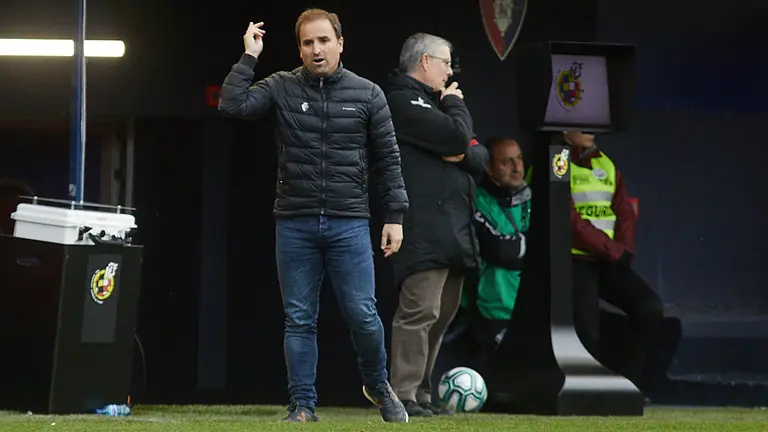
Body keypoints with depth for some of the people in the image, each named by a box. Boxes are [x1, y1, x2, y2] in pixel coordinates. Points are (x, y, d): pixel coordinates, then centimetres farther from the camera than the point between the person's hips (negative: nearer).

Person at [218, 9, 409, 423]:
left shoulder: (367, 94, 2)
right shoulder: (281, 87, 2)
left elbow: (387, 159, 6)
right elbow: (231, 105, -12)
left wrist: (395, 216, 2)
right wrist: (250, 56, -9)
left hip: (349, 224, -1)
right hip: (295, 225, 1)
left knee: (362, 315, -1)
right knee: (299, 320, 5)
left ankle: (377, 384, 25)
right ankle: (302, 406, 13)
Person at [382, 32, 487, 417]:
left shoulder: (431, 101, 24)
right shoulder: (403, 100, -6)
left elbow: (480, 156, 19)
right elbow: (458, 137, -17)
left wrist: (465, 155, -4)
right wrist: (456, 104, 2)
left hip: (451, 227, 10)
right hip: (424, 228, -10)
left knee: (442, 313, 10)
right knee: (420, 310, -15)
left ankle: (421, 393, 15)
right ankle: (403, 396, -14)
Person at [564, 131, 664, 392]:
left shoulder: (606, 165, 19)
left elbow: (625, 212, 13)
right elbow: (570, 221, -11)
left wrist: (624, 250, -5)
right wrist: (613, 249, -13)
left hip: (611, 260, 6)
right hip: (575, 260, -6)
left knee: (650, 309, -13)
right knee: (588, 330, -22)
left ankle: (630, 382, -5)